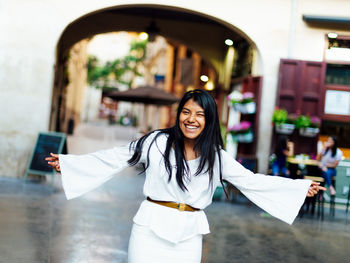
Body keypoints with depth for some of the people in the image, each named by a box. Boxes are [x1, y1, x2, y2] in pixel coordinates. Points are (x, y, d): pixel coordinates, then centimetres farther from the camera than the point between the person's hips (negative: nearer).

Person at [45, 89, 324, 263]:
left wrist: (301, 188, 9)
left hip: (188, 237, 2)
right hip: (151, 229, -2)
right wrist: (67, 161, 3)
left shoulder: (216, 156, 4)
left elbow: (252, 180, 9)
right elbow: (115, 158, 2)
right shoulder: (157, 142, -4)